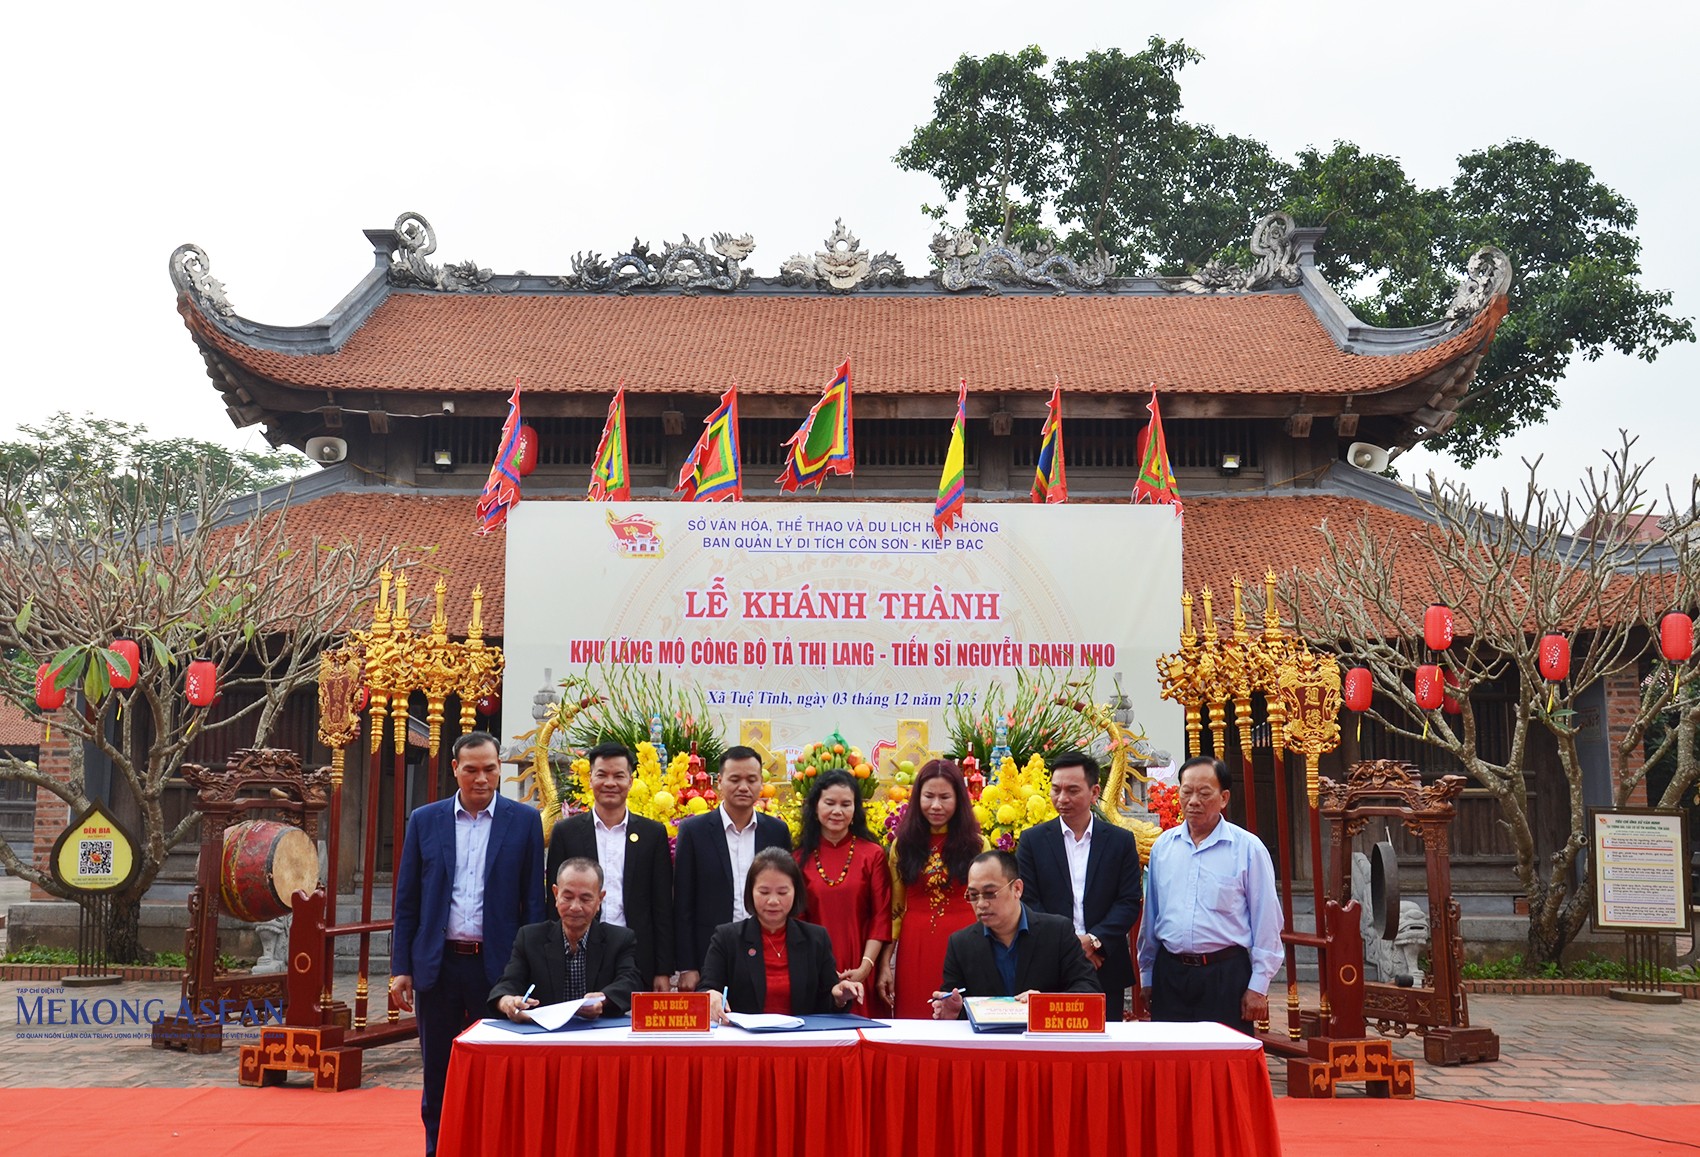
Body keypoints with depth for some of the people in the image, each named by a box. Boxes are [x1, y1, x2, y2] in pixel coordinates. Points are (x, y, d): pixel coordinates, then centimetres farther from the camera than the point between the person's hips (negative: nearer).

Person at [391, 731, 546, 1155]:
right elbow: (407, 901, 7)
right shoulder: (424, 820, 6)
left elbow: (533, 901, 2)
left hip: (498, 966, -2)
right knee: (438, 1079, 10)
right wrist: (401, 968, 2)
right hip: (438, 965, 2)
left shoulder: (523, 821, 2)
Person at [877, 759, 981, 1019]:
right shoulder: (903, 844, 8)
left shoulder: (976, 844, 5)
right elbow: (895, 909, 9)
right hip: (915, 949, 1)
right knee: (914, 1023, 1)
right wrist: (884, 964, 3)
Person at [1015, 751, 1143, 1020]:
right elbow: (1027, 900, -1)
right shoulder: (1033, 840, 6)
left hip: (1105, 968, 1)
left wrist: (1094, 940, -13)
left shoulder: (1121, 841, 7)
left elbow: (1129, 903, 1)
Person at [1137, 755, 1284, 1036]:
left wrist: (1258, 987, -5)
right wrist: (1146, 975, 15)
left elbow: (1266, 923, -3)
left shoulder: (1248, 848, -3)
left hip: (1225, 975, -3)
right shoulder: (1163, 846, 9)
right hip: (1169, 973, 4)